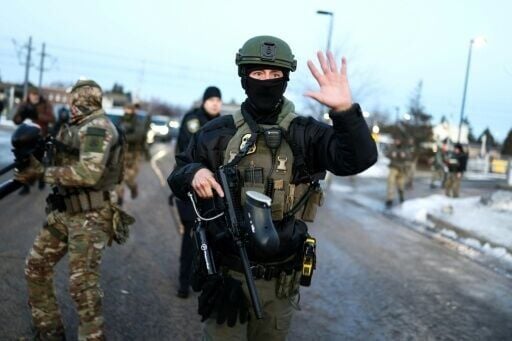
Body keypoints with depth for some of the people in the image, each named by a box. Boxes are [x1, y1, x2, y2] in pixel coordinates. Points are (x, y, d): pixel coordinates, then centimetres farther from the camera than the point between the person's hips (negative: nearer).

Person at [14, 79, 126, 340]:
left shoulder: (97, 127, -15)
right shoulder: (77, 128, 14)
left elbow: (88, 173, -26)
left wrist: (42, 172, -19)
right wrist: (36, 165, 0)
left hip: (90, 216, -10)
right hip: (64, 211, 10)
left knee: (82, 284, -11)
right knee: (36, 267, 12)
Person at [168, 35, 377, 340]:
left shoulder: (306, 134, -4)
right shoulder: (219, 133, -2)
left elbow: (360, 158, -18)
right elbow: (177, 175, 8)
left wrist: (345, 110, -35)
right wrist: (193, 173, -15)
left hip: (280, 280, 1)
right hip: (227, 274, -1)